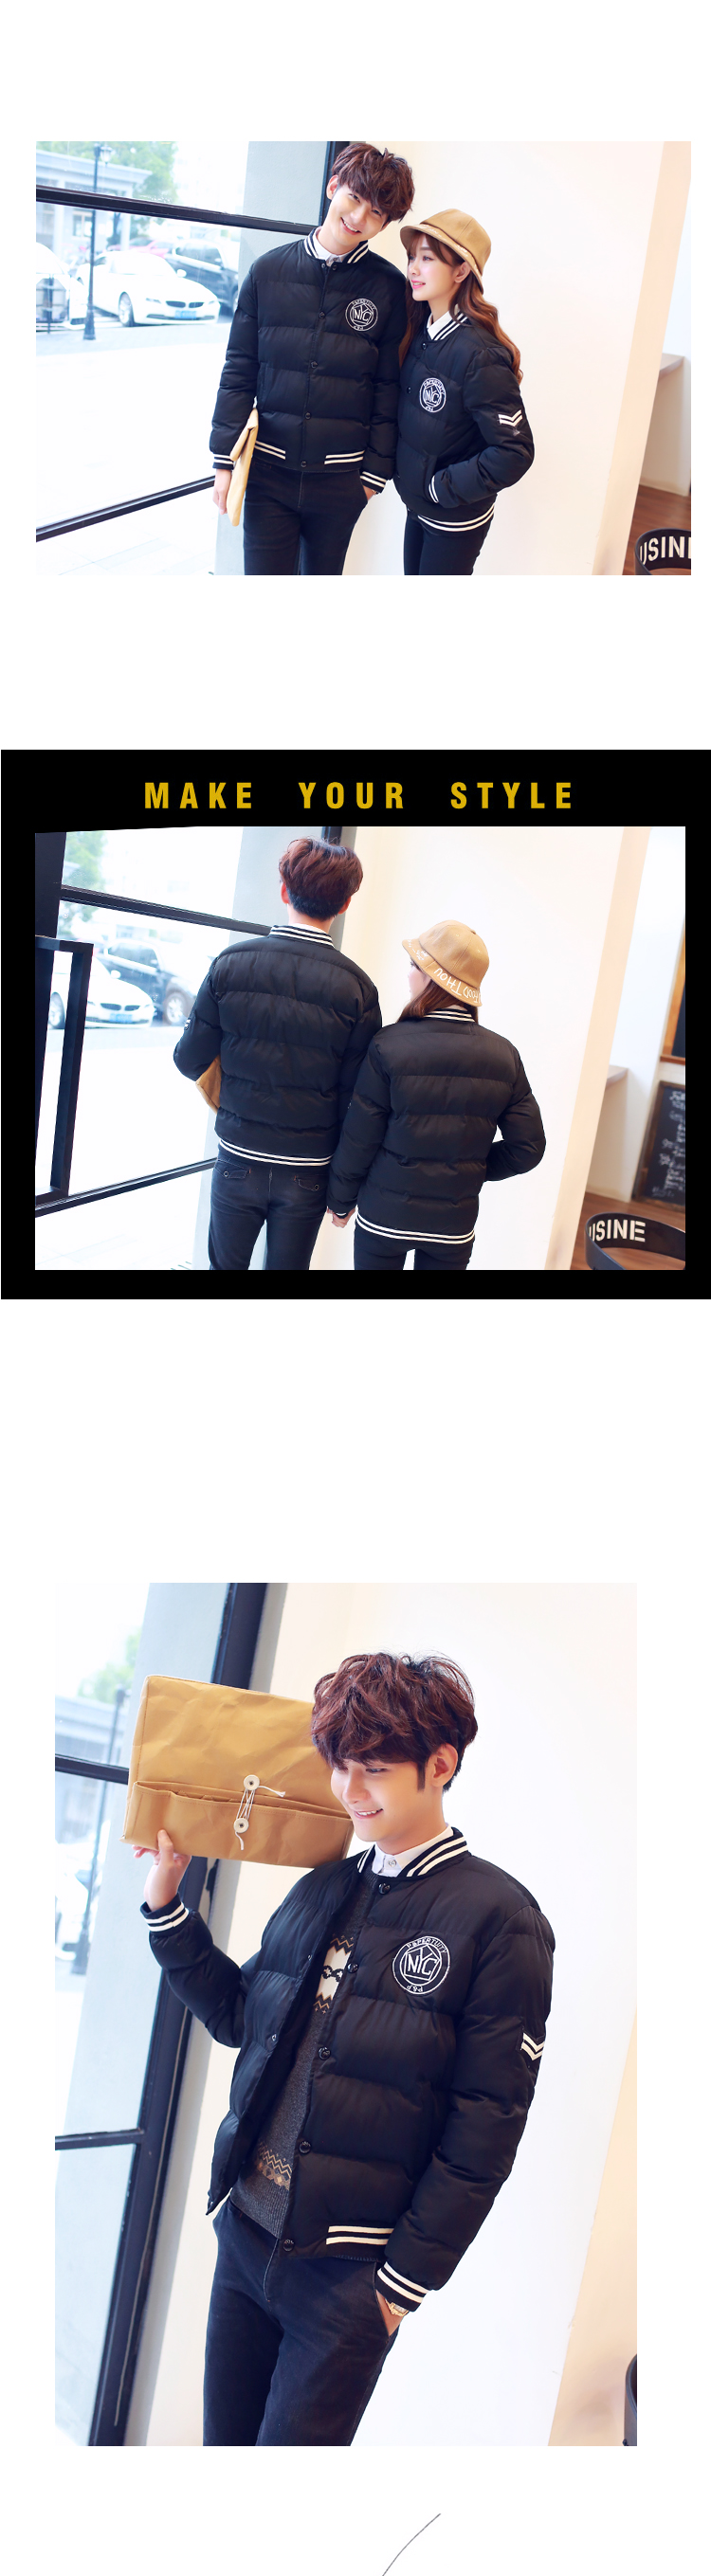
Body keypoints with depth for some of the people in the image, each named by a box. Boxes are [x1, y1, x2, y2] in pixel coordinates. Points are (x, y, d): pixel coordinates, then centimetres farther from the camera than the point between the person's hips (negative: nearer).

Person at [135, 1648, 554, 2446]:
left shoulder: (499, 1920, -11)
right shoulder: (319, 1892, 7)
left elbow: (487, 2124, -11)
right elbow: (239, 2015, 17)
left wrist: (408, 2277, -11)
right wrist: (166, 1903, 8)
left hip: (349, 2269, -6)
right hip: (245, 2231, 6)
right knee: (223, 2443, 16)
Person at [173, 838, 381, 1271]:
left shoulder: (232, 963, -8)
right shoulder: (357, 987, -10)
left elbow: (190, 1061, -2)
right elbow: (357, 1100, -7)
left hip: (239, 1160, 0)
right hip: (307, 1172, 0)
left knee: (226, 1265, 15)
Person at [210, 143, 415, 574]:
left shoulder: (389, 288, -1)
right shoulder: (270, 271, 1)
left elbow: (388, 389, 2)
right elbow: (239, 372, 3)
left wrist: (375, 473, 1)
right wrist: (226, 459, 0)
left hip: (340, 479, 0)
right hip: (270, 471, 0)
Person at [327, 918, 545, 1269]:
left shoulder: (388, 1047, -14)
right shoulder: (503, 1056, -5)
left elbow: (358, 1139, -8)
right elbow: (527, 1147, -2)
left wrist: (340, 1200, 6)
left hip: (385, 1215, -3)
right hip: (454, 1225, 3)